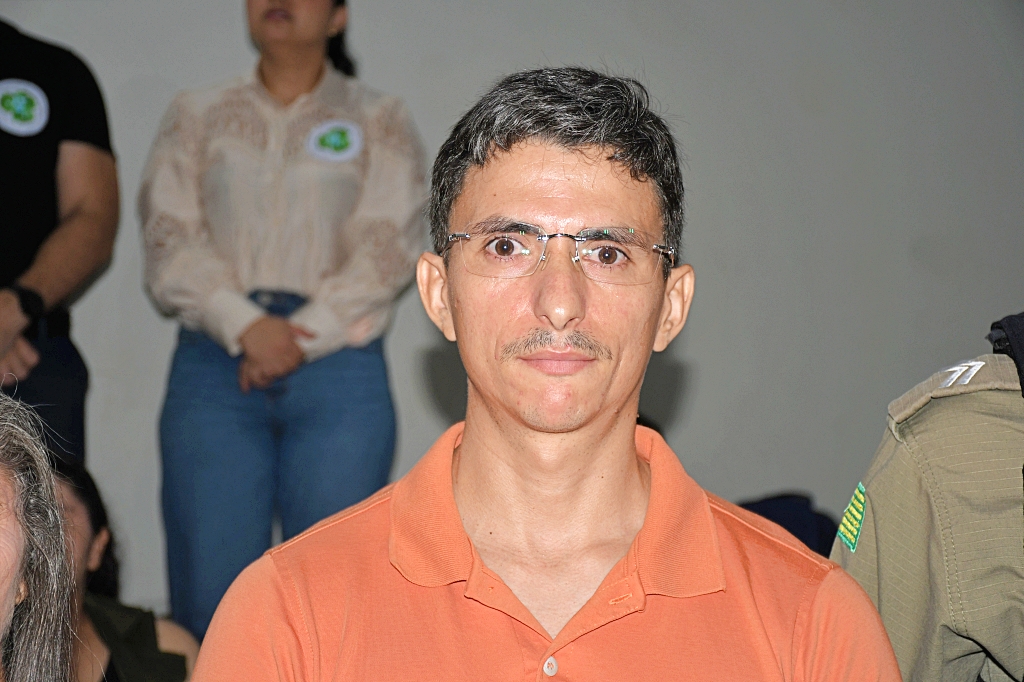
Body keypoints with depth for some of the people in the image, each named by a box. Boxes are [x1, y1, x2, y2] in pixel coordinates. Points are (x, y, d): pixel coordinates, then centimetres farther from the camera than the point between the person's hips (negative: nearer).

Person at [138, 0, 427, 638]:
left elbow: (388, 246, 0)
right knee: (208, 594, -4)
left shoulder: (381, 120, 12)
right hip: (215, 367, 1)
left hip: (338, 368, -1)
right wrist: (245, 327, -11)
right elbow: (171, 238, 4)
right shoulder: (196, 117, 16)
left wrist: (302, 340, -11)